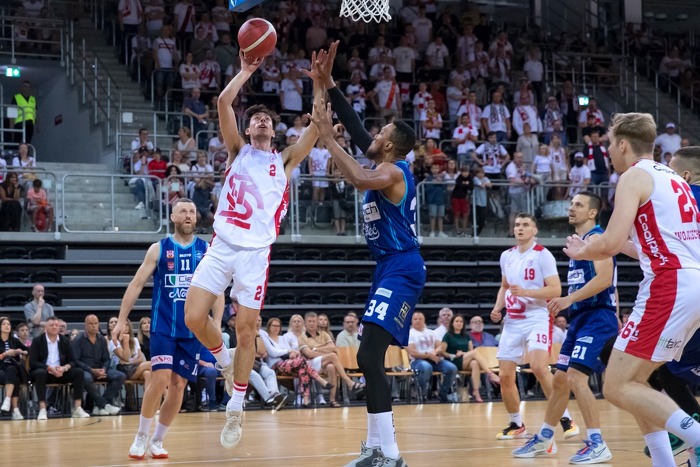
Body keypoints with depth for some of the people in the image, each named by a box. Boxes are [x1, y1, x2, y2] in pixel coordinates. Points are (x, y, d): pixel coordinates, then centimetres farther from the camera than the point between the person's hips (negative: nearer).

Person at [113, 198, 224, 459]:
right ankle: (141, 438, -1)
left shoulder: (207, 251, 5)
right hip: (163, 327, -2)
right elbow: (136, 284, 2)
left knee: (178, 385, 3)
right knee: (160, 379, -16)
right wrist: (122, 320, -5)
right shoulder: (158, 249, 1)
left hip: (193, 330, 2)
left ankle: (157, 441, 16)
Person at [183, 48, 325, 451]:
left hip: (255, 252, -1)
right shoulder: (238, 150, 14)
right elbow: (224, 102, 2)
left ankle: (236, 408, 12)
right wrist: (247, 71, 4)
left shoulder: (285, 161, 13)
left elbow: (318, 126, 2)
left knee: (246, 331, -1)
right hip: (222, 246, 1)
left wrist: (319, 82, -1)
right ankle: (225, 361, 20)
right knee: (194, 318, -11)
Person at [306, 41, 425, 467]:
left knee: (368, 356, -19)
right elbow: (356, 128, 20)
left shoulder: (392, 171, -14)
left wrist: (327, 138, -27)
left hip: (401, 270, -11)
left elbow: (359, 179, -36)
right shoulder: (388, 167, 13)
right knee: (371, 358, 14)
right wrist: (327, 84, 17)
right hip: (391, 269, 11)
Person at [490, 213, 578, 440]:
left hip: (536, 319, -6)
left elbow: (555, 290, -14)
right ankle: (516, 425, 19)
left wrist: (525, 292, -24)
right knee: (505, 376, 2)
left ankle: (566, 419, -16)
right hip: (512, 321, 6)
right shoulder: (507, 256, 12)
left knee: (539, 367, -25)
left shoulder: (542, 255, -7)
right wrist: (498, 307, 8)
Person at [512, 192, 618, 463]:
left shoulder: (596, 238, -10)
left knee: (576, 377, -20)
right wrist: (565, 306, 18)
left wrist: (569, 299, -27)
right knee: (559, 379, 15)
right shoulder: (579, 240, 19)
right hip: (581, 318, 10)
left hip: (598, 318, -10)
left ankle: (597, 445, -19)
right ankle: (544, 439, 27)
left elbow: (604, 278, -24)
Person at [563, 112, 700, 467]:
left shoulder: (634, 176, -4)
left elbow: (610, 244, -13)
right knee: (632, 381, 17)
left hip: (668, 288, -9)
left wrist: (581, 251, 7)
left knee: (617, 388, -8)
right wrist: (623, 245, 32)